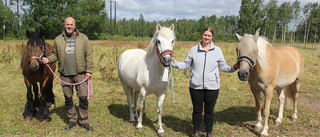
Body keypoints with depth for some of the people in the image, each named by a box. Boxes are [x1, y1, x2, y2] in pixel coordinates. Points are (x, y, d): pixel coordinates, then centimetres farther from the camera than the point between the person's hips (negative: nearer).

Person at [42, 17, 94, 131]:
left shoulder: (83, 38, 2)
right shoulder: (58, 39, 8)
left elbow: (89, 56, 1)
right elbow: (55, 54, 16)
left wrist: (89, 71, -5)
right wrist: (49, 59, -6)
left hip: (80, 73, -2)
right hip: (65, 74, 2)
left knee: (83, 97, -2)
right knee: (68, 98, 10)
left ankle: (84, 121, 13)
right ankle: (72, 120, 27)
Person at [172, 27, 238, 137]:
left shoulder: (217, 50, 3)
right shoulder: (194, 50, 2)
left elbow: (223, 67, 8)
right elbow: (186, 65, 7)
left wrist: (233, 68, -9)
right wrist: (174, 63, -6)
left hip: (212, 87, 0)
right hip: (196, 86, 0)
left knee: (209, 110, 11)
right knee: (197, 110, 12)